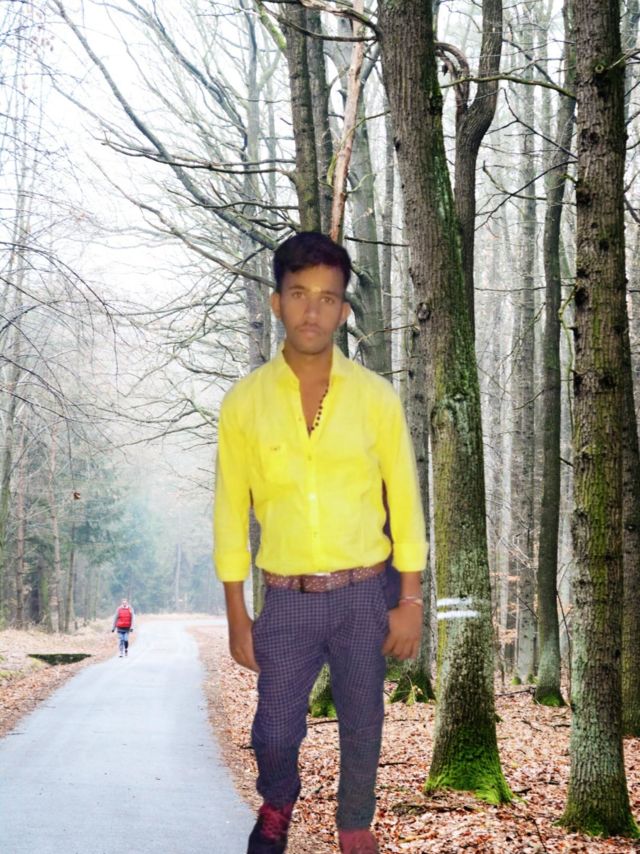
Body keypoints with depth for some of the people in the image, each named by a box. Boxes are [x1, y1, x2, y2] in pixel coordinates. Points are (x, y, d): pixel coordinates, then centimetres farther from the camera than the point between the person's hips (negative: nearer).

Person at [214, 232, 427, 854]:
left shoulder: (376, 397, -5)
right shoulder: (244, 402, -5)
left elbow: (404, 502, 0)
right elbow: (230, 514, 0)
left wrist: (410, 601, -3)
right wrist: (237, 616, -1)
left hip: (363, 594, 0)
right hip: (286, 599, 0)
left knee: (362, 726, 10)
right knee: (275, 732, 6)